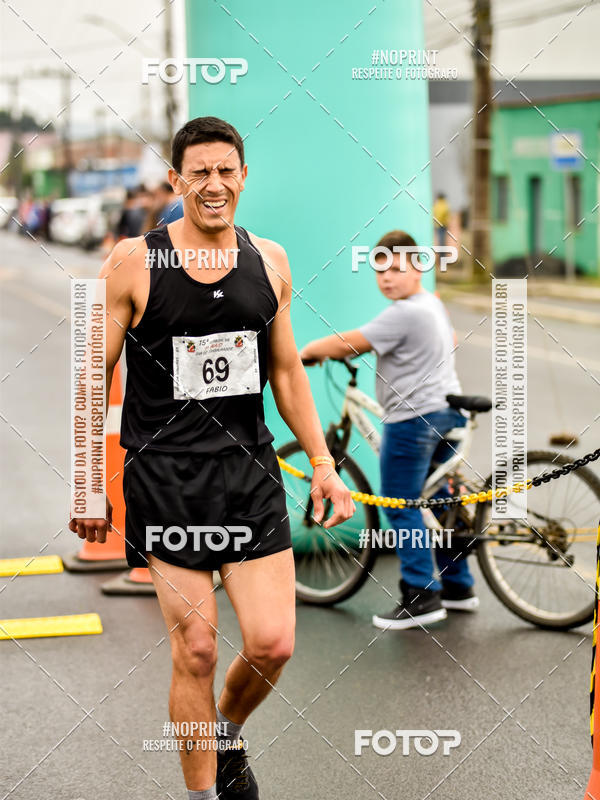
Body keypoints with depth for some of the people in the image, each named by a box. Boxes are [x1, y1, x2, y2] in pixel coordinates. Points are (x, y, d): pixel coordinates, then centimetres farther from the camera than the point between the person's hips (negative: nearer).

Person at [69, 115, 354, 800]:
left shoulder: (270, 260, 7)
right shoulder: (133, 262, -5)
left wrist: (322, 462, 11)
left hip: (251, 473, 3)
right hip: (166, 477, -3)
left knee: (273, 644, -1)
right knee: (195, 649, 0)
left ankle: (226, 732, 31)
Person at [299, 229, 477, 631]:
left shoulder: (403, 315, -20)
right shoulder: (434, 304, 11)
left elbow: (345, 344, -20)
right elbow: (451, 339, 31)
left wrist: (307, 350, -3)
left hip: (412, 418, -10)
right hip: (446, 411, 10)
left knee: (401, 508, -3)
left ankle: (421, 598, -2)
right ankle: (458, 586, 24)